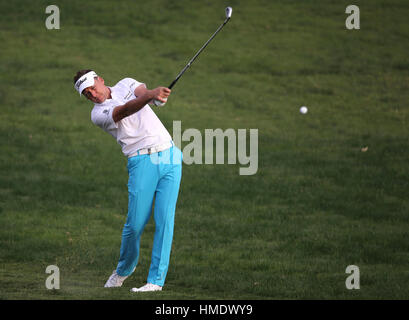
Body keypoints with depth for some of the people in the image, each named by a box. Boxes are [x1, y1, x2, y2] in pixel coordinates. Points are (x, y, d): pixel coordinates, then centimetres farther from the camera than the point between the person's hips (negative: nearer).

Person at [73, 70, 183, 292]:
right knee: (136, 222, -9)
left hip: (170, 156, 3)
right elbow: (125, 111, -20)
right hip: (142, 163, -3)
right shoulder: (98, 114, -1)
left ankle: (156, 280, -4)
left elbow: (143, 92, -8)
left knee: (164, 219, -6)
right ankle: (125, 268, 19)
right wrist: (150, 96, -38)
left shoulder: (126, 84, 14)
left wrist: (153, 94, -34)